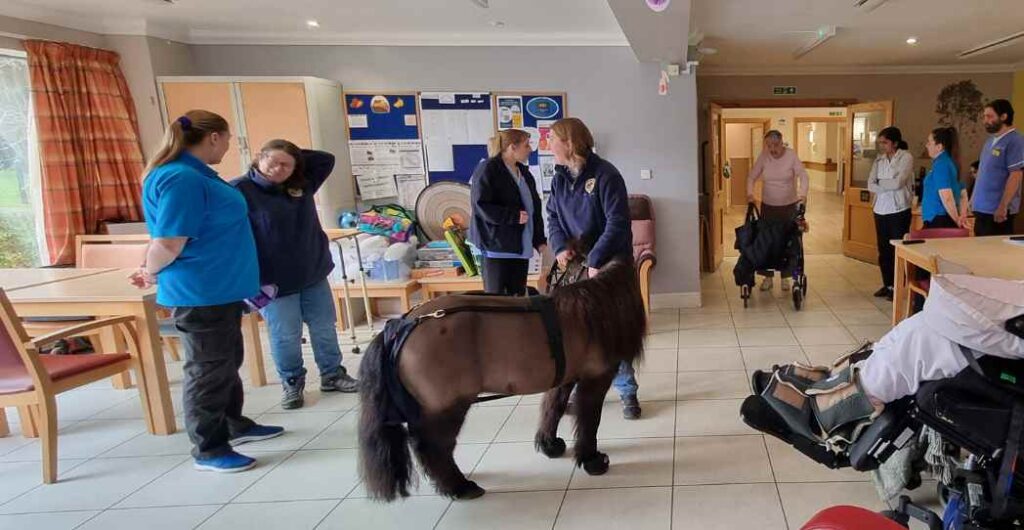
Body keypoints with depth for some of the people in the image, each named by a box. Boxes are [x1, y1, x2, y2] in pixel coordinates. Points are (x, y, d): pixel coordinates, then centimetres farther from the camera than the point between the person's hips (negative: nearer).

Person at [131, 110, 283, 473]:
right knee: (208, 368, 1)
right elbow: (168, 243, -24)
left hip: (221, 287, 10)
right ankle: (208, 450, 14)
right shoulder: (181, 179, -22)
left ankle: (233, 425, 35)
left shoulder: (195, 174, 11)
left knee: (227, 362, 20)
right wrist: (150, 274, -6)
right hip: (199, 292, -10)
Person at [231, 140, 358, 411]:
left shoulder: (302, 184, 5)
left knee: (325, 330, 13)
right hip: (274, 282, -5)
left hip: (314, 275, 6)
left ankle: (332, 375, 30)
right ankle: (291, 383, 25)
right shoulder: (240, 190, -13)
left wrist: (297, 156, 1)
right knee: (286, 337, 4)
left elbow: (326, 159, 14)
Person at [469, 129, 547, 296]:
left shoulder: (524, 172, 16)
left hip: (521, 247, 7)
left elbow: (535, 207, 19)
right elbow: (481, 206, -17)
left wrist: (540, 240, 10)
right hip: (497, 247, -7)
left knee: (518, 297, 8)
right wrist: (513, 216, -20)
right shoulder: (488, 170, -8)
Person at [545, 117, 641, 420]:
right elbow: (553, 217, 10)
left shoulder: (605, 174, -16)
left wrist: (595, 261, -26)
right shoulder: (559, 178, 5)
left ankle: (627, 392, 16)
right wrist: (560, 247, -10)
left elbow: (617, 222, -20)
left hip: (609, 264, -6)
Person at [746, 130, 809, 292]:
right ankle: (767, 277, 13)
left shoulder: (791, 155, -12)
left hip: (790, 205, -2)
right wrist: (750, 193, -17)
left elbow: (803, 176, -18)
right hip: (768, 205, 2)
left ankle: (785, 277, 15)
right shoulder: (763, 156, -6)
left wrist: (803, 194, -34)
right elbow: (752, 177, 0)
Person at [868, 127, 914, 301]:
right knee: (883, 249, 9)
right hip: (880, 210, 6)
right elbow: (871, 185, 0)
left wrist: (880, 183, -2)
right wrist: (889, 186, -14)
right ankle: (887, 284, 20)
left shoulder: (906, 157, -6)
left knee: (898, 249, -1)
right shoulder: (879, 160, 10)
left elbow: (898, 182, -17)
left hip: (899, 210, -6)